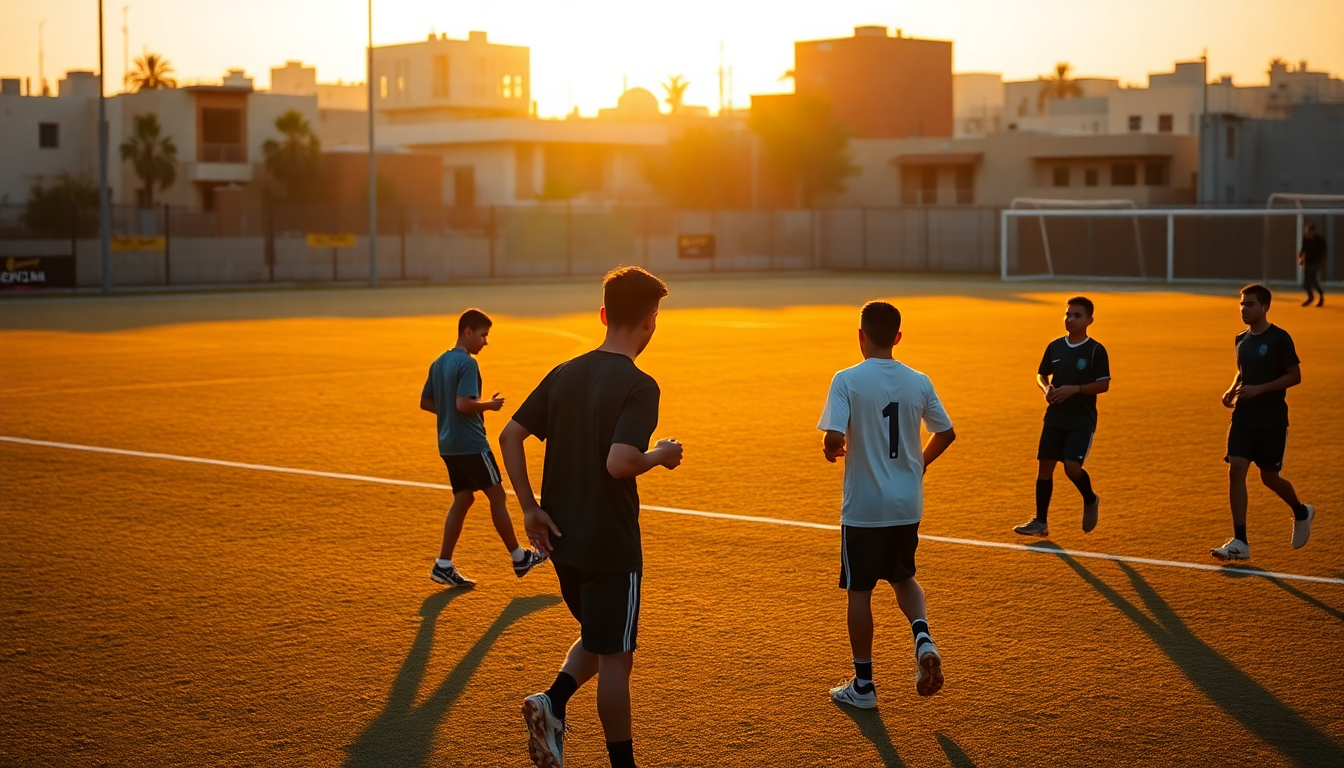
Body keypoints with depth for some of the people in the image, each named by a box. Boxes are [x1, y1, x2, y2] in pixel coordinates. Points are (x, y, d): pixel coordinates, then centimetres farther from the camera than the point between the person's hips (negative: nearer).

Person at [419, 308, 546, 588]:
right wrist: (489, 405, -10)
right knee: (496, 495, 3)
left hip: (448, 444, 9)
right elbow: (463, 404, -26)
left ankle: (443, 565, 9)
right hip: (470, 444, -9)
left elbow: (425, 402, 16)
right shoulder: (467, 363, -16)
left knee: (463, 499, 13)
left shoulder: (439, 363, 11)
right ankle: (519, 558, 12)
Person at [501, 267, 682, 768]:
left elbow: (510, 436, 2)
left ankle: (553, 703, 2)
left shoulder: (565, 374, 5)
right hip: (611, 546, -6)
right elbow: (618, 463, -28)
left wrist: (530, 509, 3)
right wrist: (661, 455, -8)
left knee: (597, 637, 24)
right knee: (615, 656, 6)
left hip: (562, 539, 6)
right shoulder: (639, 386, -16)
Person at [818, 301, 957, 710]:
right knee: (903, 577, 24)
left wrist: (832, 451, 0)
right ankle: (923, 637, -3)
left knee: (859, 590, 8)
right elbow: (946, 433, 8)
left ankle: (863, 684, 15)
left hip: (864, 506, -4)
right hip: (908, 505, 4)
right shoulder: (918, 382, 1)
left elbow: (834, 438, -22)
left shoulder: (848, 380, -13)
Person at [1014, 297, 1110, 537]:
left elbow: (1103, 384, -10)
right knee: (1044, 465, 2)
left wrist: (1074, 389, -21)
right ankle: (1040, 522, 11)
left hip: (1083, 420, -5)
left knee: (1072, 466, -17)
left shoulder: (1096, 350, -8)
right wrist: (1046, 388, -7)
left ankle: (1090, 501, 15)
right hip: (1055, 416, 5)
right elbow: (1041, 374, 15)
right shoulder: (1055, 346, 6)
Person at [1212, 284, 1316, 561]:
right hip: (1244, 417, 5)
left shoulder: (1279, 338, -10)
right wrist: (1232, 390, 3)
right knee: (1236, 469, -9)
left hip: (1272, 421, -5)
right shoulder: (1241, 340, 9)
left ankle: (1301, 512, 37)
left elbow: (1295, 376, -11)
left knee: (1269, 477, 5)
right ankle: (1240, 543, -8)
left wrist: (1259, 389, -20)